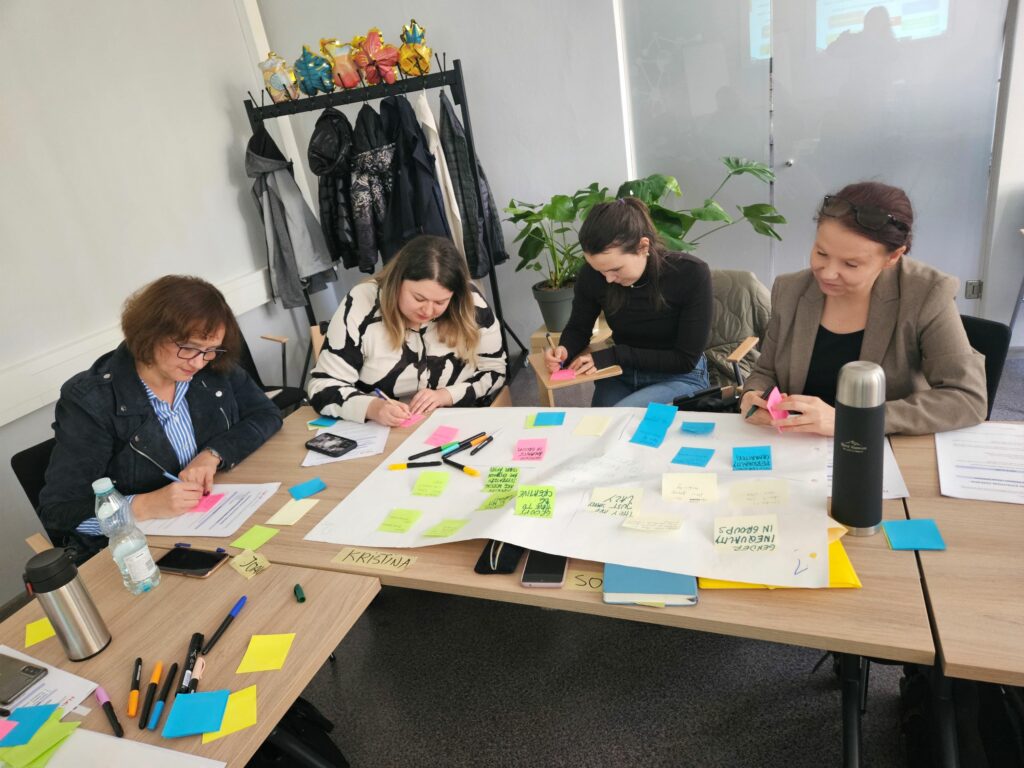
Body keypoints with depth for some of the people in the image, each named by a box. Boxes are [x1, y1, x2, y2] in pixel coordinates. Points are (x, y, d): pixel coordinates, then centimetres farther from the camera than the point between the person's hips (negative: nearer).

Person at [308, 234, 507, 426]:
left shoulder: (470, 304, -10)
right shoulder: (361, 305, -14)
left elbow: (494, 370, 0)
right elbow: (323, 387, -11)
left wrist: (445, 396, -15)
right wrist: (373, 408, -28)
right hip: (379, 433, 0)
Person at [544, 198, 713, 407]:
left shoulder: (691, 273, -22)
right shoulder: (591, 275, -14)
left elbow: (686, 359, -16)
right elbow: (578, 328, 6)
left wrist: (614, 356, -23)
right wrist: (564, 349, -18)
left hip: (680, 377, -3)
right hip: (619, 376, 3)